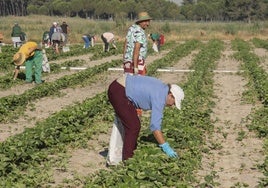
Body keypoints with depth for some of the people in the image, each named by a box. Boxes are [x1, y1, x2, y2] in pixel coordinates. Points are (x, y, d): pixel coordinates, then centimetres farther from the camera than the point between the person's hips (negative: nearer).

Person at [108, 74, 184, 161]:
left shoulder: (162, 87, 10)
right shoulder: (159, 98, -18)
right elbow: (155, 126, -22)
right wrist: (166, 147, -20)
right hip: (118, 92, -10)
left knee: (134, 125, 15)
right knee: (133, 127, -8)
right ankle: (127, 160, -2)